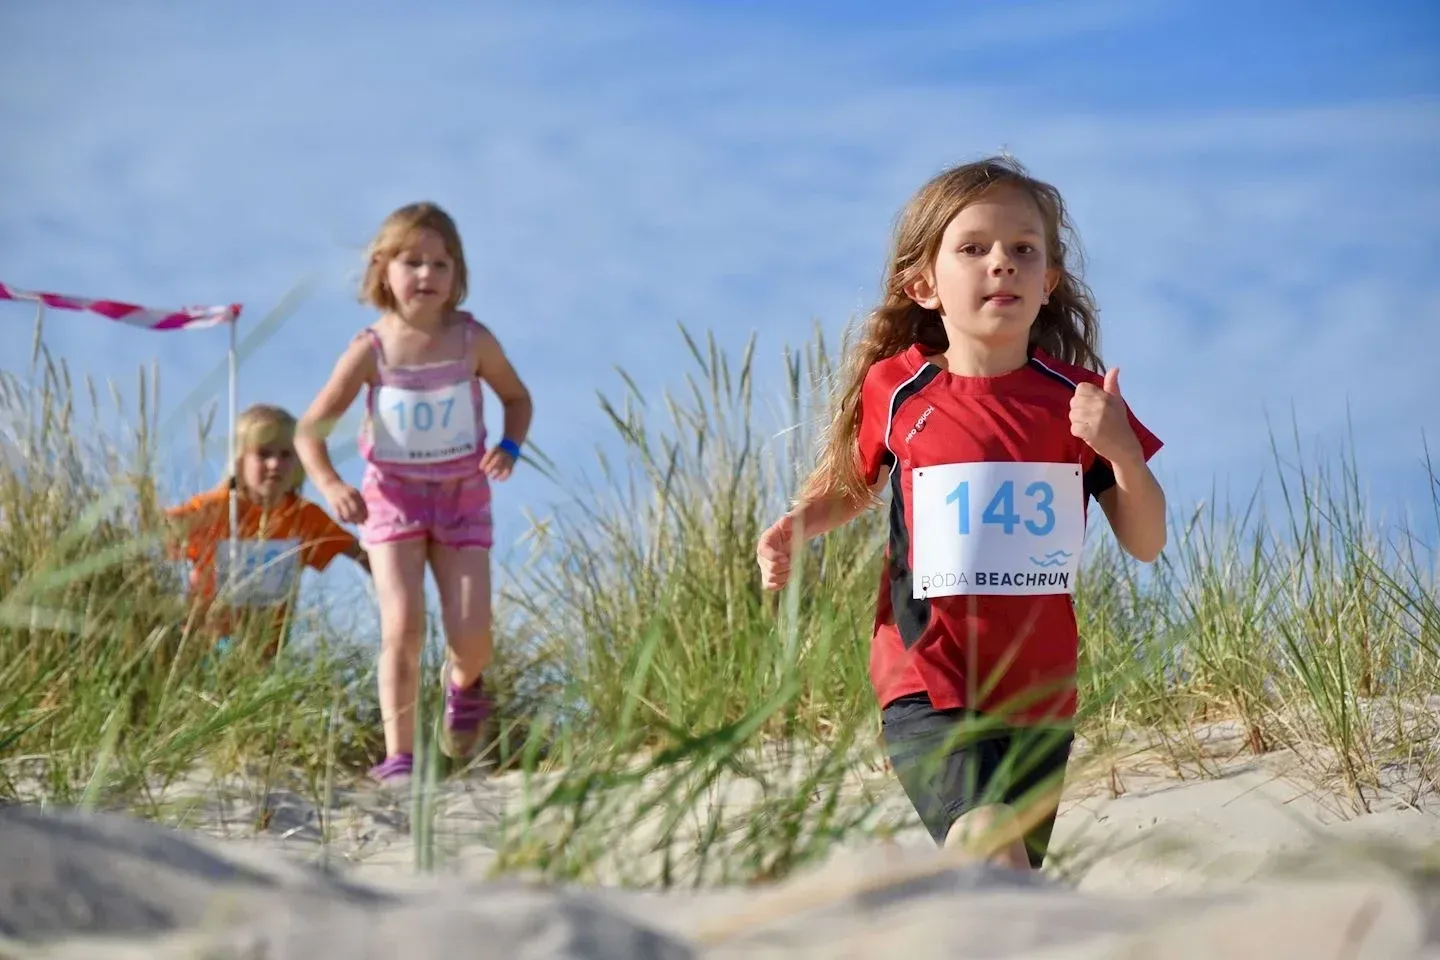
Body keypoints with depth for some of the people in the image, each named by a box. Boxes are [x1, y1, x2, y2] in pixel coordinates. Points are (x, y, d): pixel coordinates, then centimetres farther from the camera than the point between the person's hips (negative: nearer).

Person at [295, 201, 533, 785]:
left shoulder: (473, 341, -9)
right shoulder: (372, 350, -13)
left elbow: (516, 397, 9)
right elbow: (310, 429, -10)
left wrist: (509, 448, -11)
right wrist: (331, 485, -28)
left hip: (462, 497, 1)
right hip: (393, 497, -1)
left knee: (471, 636, -4)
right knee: (403, 625, -16)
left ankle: (464, 685, 35)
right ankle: (398, 756, -8)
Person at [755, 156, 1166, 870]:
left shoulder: (1076, 398, -1)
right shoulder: (894, 389, -2)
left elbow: (1145, 544, 0)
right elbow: (851, 483, 18)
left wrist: (1120, 450, -17)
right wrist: (793, 527, -2)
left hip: (1039, 694, 3)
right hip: (928, 686, -3)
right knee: (988, 845, -26)